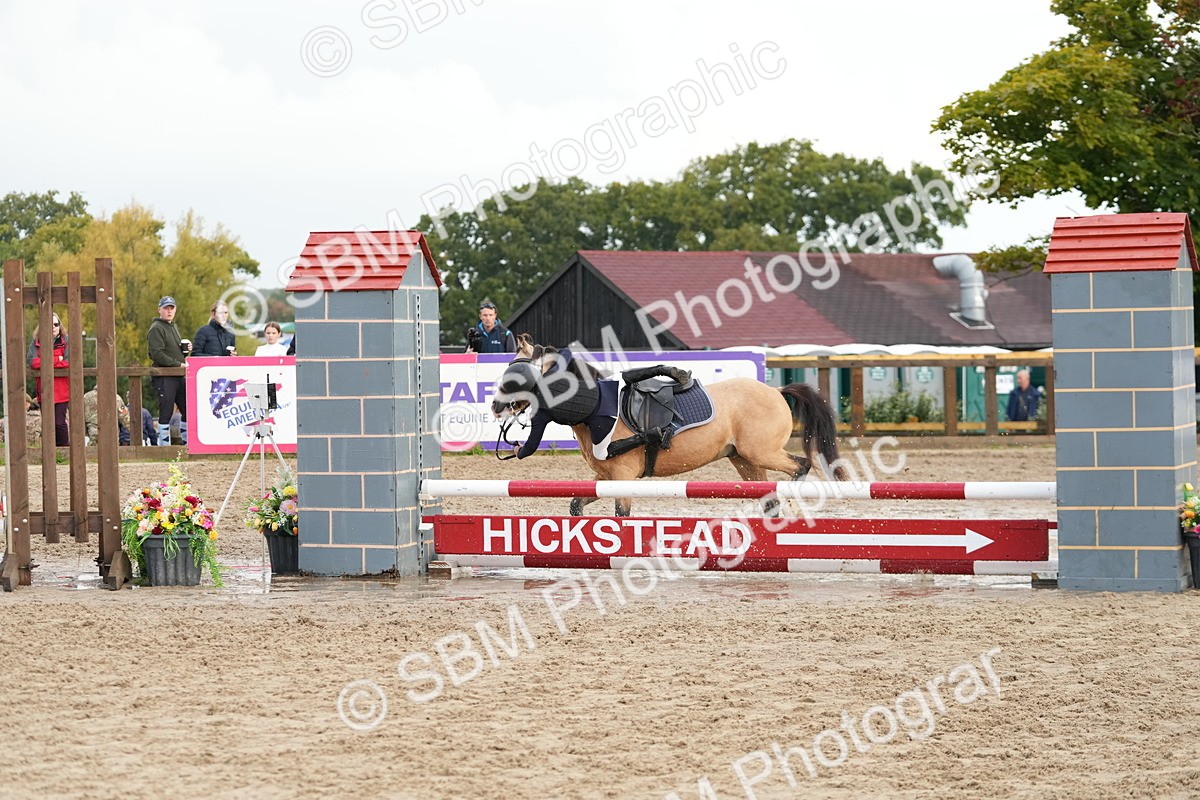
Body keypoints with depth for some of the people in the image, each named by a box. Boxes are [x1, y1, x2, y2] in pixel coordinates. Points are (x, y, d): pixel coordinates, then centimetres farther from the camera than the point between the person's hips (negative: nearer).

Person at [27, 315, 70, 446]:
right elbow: (33, 362, -11)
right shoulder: (36, 343, 4)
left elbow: (68, 362, -12)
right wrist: (56, 360, -13)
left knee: (59, 423, -5)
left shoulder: (66, 341, 0)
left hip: (61, 390, -2)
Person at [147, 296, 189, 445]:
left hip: (178, 376, 9)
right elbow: (157, 354, -17)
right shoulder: (156, 329, -7)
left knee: (187, 410, 9)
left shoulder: (174, 327, 21)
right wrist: (178, 364, -18)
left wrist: (185, 349, 9)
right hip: (164, 377, -9)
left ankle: (186, 443, 17)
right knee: (166, 413, -6)